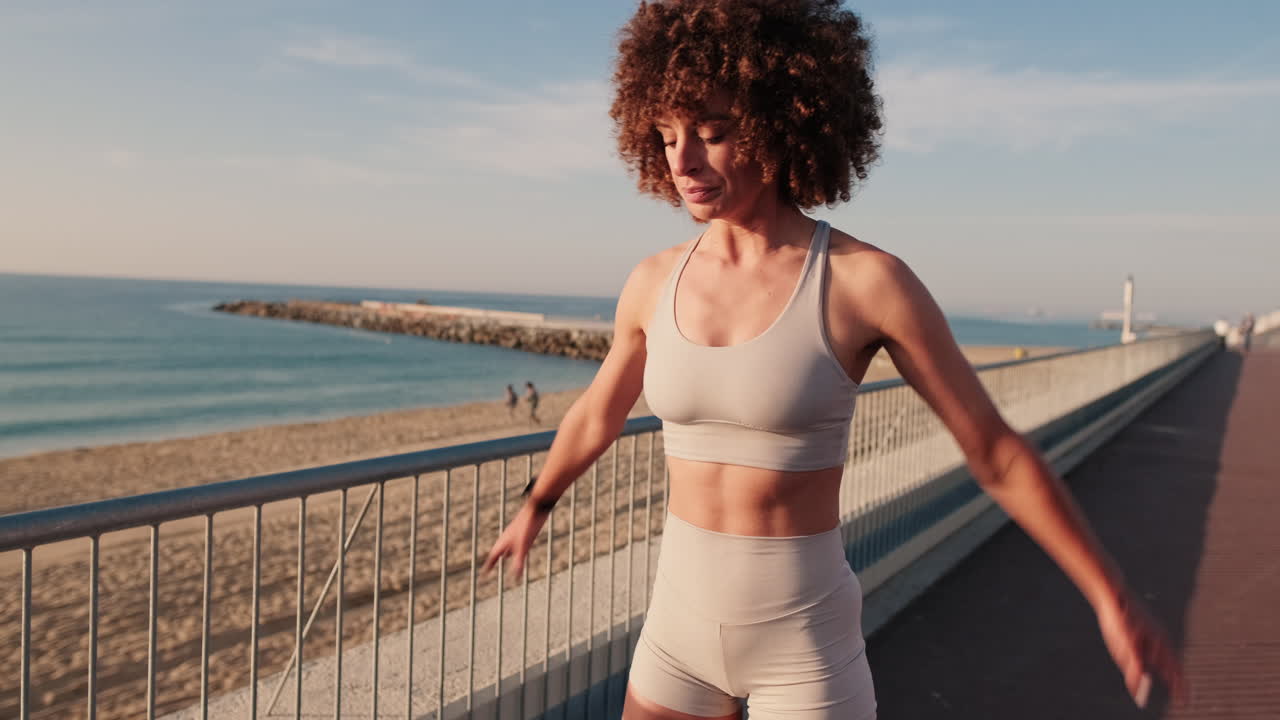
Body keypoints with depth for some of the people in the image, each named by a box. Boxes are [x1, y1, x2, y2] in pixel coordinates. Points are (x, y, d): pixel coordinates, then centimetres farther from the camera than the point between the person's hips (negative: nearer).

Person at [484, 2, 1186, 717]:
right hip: (683, 623, 4)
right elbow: (599, 413, 16)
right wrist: (535, 508, 31)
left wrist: (1112, 597, -3)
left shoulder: (869, 280, -14)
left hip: (803, 642, -4)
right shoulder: (656, 283, -2)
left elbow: (997, 450, -6)